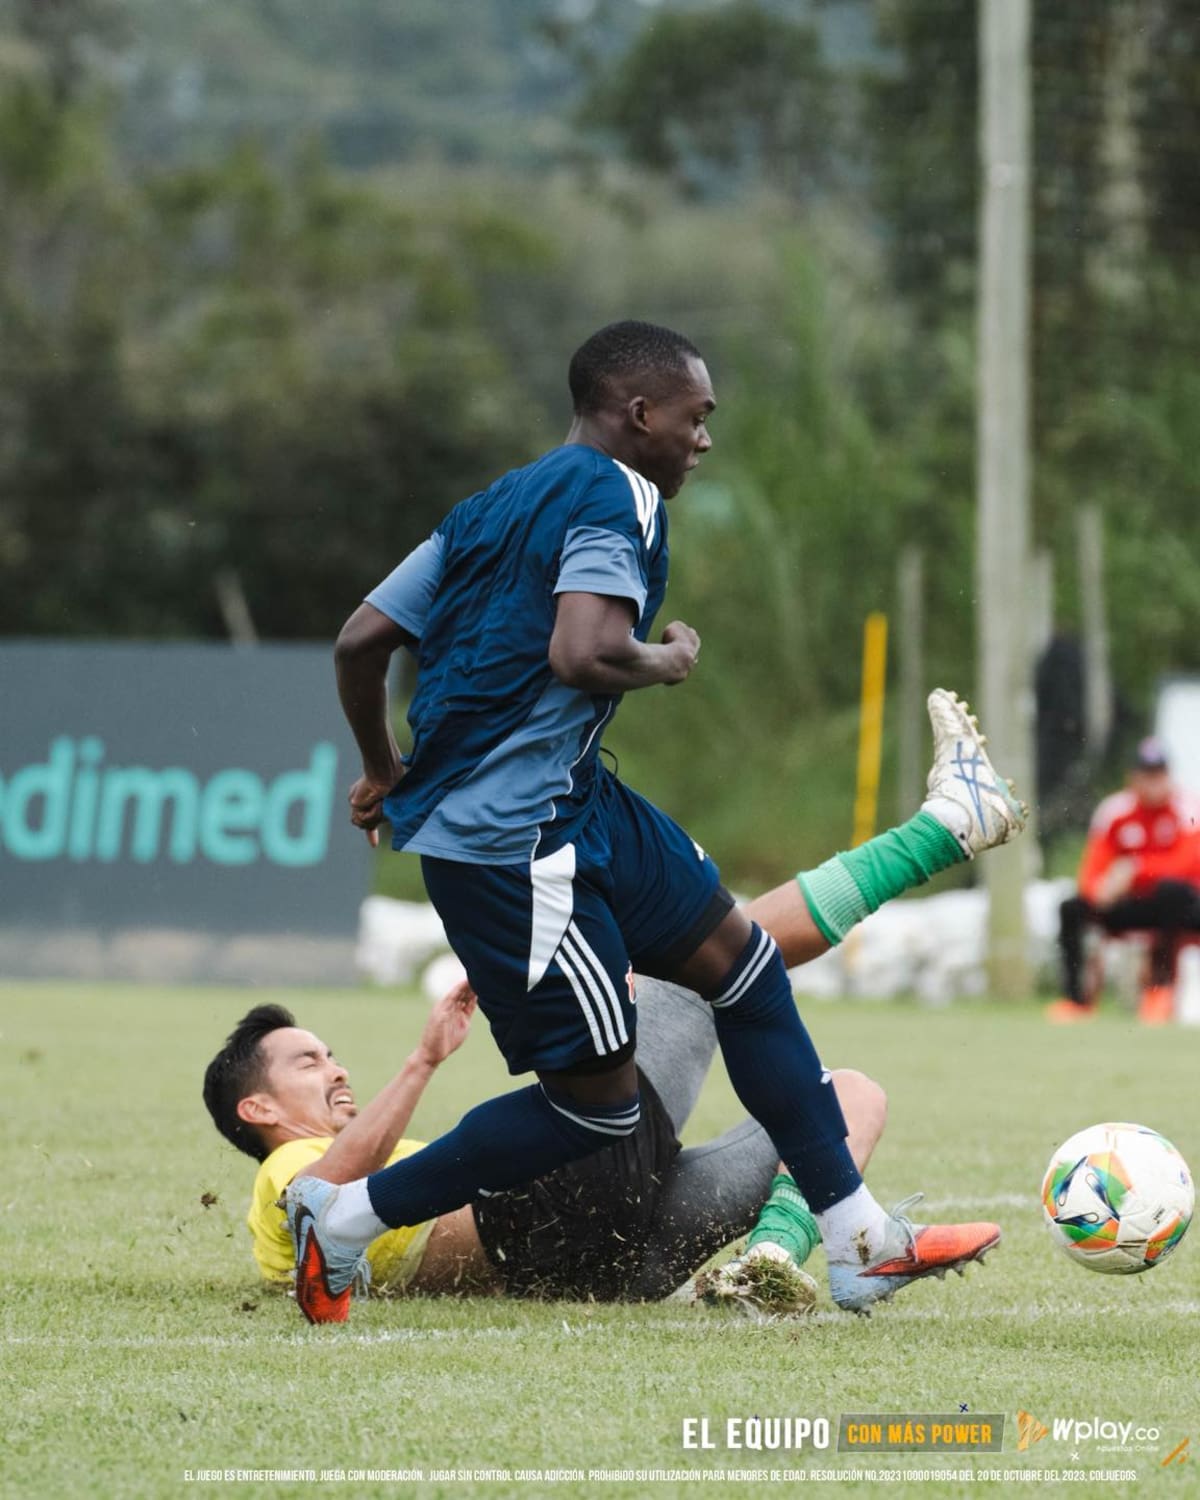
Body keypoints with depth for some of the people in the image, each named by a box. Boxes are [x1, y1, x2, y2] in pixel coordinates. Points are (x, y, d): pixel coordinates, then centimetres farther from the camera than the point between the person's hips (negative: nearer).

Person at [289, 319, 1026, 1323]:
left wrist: (385, 771, 28)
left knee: (744, 963, 14)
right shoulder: (617, 497, -12)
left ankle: (861, 1246, 17)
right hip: (517, 842, -11)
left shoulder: (493, 506, 15)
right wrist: (669, 662, -8)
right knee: (597, 1105, -6)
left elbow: (361, 642, 14)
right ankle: (344, 1218, 4)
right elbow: (582, 655, -29)